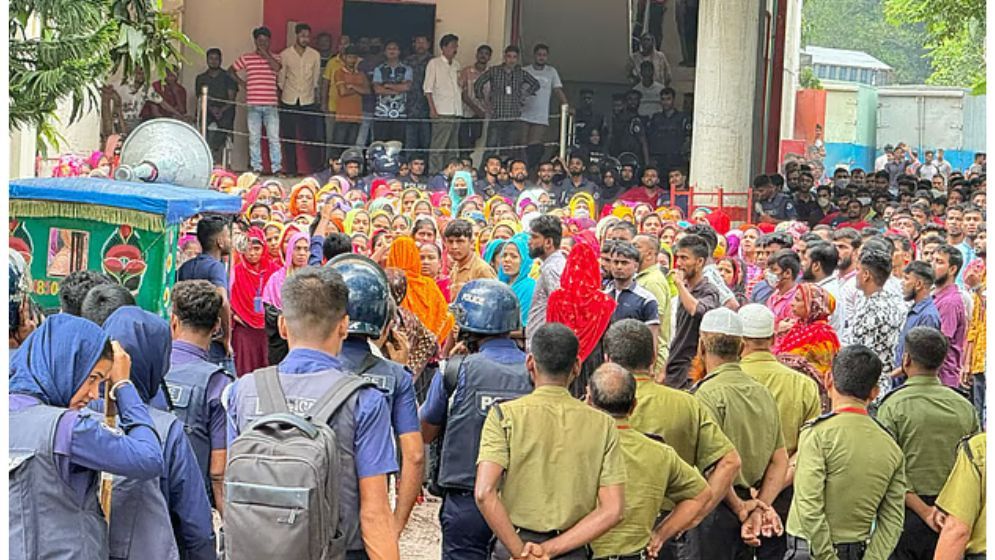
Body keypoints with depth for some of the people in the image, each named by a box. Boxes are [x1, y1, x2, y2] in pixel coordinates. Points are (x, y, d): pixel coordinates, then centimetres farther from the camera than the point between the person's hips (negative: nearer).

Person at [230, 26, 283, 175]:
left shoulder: (274, 58, 7)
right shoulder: (246, 58, 7)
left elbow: (277, 68, -16)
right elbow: (231, 70, 17)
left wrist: (265, 52, -10)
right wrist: (241, 82, 7)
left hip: (271, 105, -1)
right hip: (253, 105, 1)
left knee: (274, 138, -2)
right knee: (254, 138, 4)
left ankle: (276, 168, 0)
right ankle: (256, 168, 10)